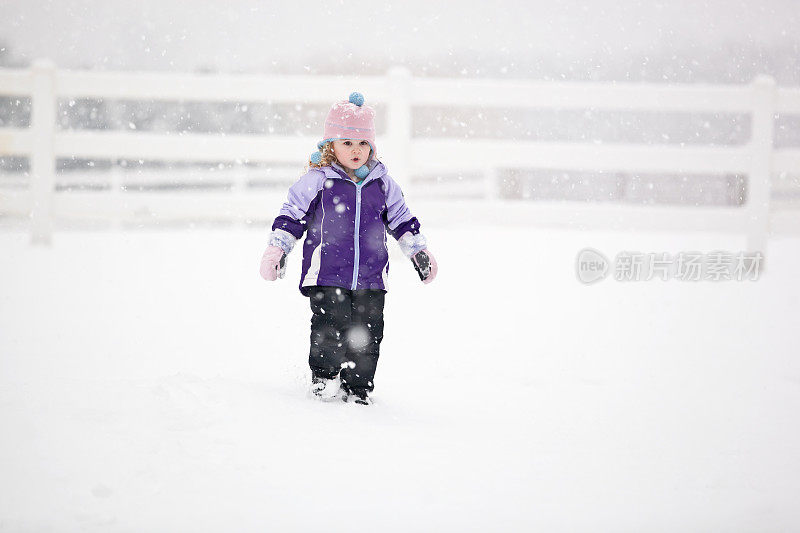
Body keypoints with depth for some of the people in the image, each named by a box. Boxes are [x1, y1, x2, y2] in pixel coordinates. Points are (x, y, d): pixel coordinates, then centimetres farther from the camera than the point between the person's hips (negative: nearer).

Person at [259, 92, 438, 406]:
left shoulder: (382, 183, 10)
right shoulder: (317, 181, -1)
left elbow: (401, 220, 21)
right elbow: (291, 215, 5)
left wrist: (418, 251, 20)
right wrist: (276, 249, -2)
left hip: (370, 277, 3)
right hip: (326, 275, -3)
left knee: (367, 334, 1)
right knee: (330, 327, -12)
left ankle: (358, 388, 13)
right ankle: (323, 377, 6)